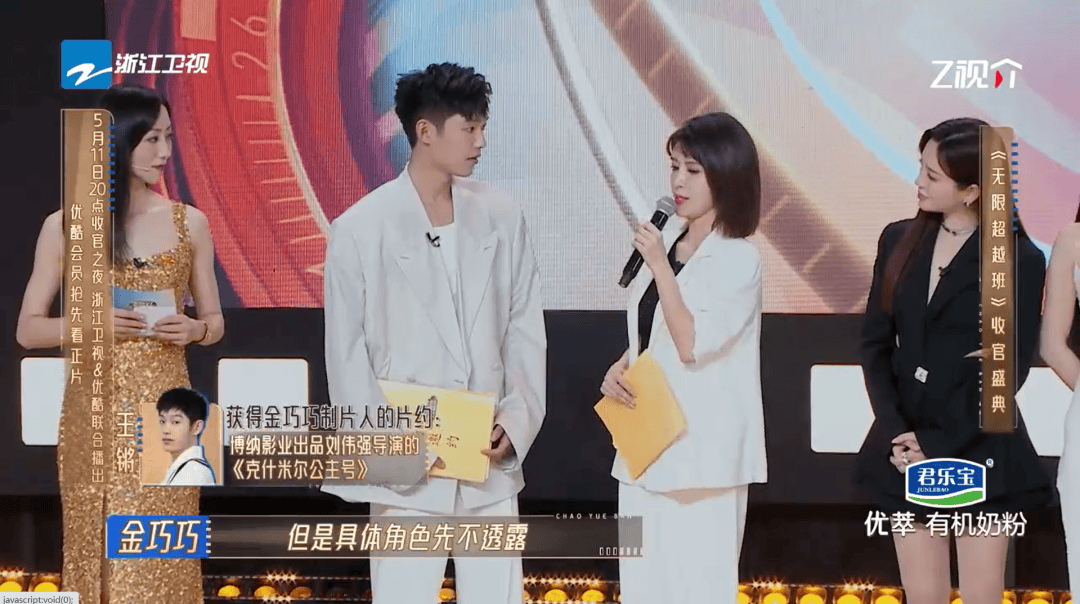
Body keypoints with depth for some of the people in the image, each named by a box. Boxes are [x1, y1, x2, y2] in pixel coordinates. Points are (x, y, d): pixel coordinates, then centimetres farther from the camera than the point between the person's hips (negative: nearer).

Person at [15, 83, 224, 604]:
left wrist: (193, 330, -10)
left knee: (162, 558, -2)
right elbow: (28, 330, 2)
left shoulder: (189, 223, 4)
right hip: (95, 411, -1)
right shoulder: (64, 227, 1)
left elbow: (215, 321, 12)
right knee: (100, 553, 2)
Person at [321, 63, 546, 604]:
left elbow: (526, 332, 8)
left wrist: (516, 420, -5)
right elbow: (348, 356, -3)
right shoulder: (360, 230, -5)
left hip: (491, 464, 3)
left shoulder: (501, 218, 4)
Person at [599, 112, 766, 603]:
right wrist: (617, 371, 0)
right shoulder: (669, 243, 11)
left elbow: (692, 344, -18)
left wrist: (660, 267, -18)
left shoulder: (739, 259, -10)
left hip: (700, 449, -7)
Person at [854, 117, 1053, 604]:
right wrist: (896, 434, -9)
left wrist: (938, 446, -13)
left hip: (979, 456, -4)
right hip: (907, 450, 4)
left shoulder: (1020, 261, -7)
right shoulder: (899, 241, 6)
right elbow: (875, 344, 5)